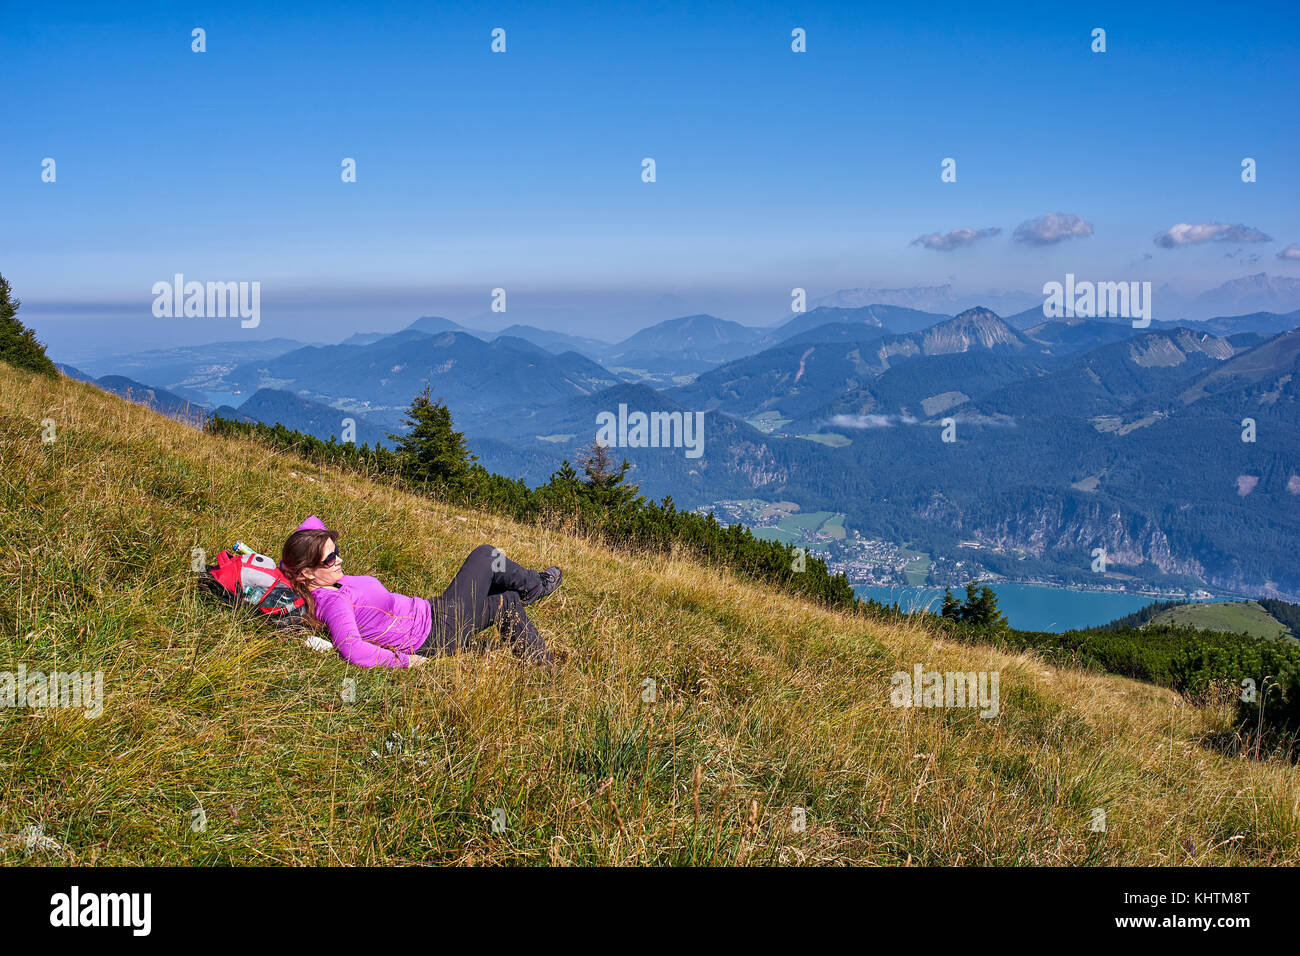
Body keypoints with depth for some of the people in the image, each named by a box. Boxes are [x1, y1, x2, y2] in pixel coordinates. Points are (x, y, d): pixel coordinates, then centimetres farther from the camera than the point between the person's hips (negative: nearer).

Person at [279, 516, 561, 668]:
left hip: (430, 613, 10)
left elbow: (313, 523, 9)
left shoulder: (328, 584, -3)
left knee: (507, 601, 19)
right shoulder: (334, 602, -29)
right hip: (443, 629, -10)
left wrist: (286, 565, 1)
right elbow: (354, 652, -44)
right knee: (486, 555, 3)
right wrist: (403, 660, -32)